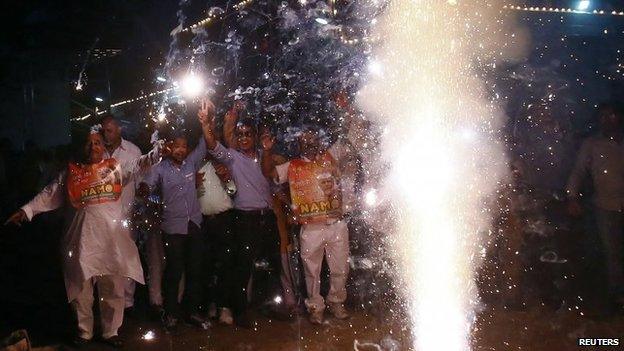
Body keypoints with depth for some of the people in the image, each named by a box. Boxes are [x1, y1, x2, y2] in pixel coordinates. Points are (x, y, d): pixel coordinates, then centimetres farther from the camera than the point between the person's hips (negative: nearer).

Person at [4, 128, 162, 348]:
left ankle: (111, 332, 21)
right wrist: (26, 210, -1)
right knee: (81, 288, 9)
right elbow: (49, 195, 7)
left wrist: (159, 149, -20)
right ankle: (84, 332, 25)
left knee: (113, 289, 7)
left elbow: (140, 164, -5)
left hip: (112, 240, 0)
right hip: (82, 240, 0)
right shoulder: (71, 172, 7)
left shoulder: (115, 168, 6)